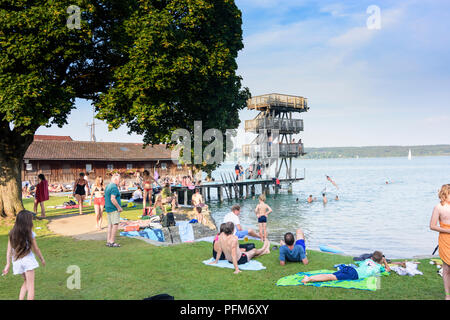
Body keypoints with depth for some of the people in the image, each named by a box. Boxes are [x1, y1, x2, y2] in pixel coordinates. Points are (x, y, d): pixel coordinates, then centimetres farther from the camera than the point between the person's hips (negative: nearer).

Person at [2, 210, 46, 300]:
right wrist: (42, 259, 14)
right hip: (28, 260, -4)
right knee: (30, 286, 3)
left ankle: (20, 298, 15)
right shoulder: (30, 234, -9)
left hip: (16, 262, 5)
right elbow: (36, 249, 0)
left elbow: (9, 250, 0)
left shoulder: (12, 234, 0)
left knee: (26, 282, 25)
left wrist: (8, 264, 5)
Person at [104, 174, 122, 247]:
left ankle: (108, 241, 12)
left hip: (108, 208, 10)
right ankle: (112, 242, -5)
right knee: (115, 225, -6)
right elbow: (112, 199, -23)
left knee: (110, 225, 11)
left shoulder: (108, 186, 16)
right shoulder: (114, 187, -15)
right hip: (114, 209, -10)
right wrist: (119, 207, -17)